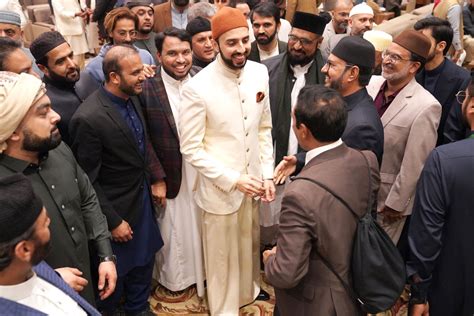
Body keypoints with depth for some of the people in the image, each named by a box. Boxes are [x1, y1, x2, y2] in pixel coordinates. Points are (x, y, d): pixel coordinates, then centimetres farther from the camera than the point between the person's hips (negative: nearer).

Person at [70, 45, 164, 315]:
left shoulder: (132, 97, -4)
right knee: (116, 272, 14)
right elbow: (88, 181, -19)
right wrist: (113, 221, -14)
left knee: (144, 261, 23)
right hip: (117, 207, -7)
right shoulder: (88, 118, -27)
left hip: (143, 198, 7)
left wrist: (157, 178, 5)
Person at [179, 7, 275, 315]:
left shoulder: (260, 73, -4)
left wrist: (267, 174, -1)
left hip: (253, 183, 5)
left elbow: (265, 128, 5)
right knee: (223, 258, 15)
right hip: (220, 189, -5)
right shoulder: (197, 88, -20)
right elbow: (191, 149, -15)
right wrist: (233, 179, -18)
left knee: (250, 248, 24)